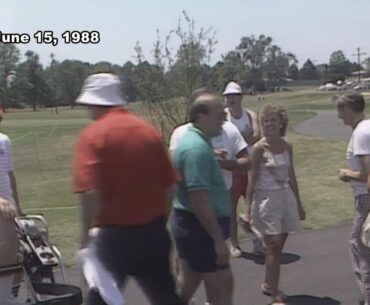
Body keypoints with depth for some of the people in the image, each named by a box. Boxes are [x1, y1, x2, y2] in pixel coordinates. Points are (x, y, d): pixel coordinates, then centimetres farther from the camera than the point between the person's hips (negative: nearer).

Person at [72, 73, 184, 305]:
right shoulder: (149, 131, 5)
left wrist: (86, 235, -10)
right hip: (153, 230, 5)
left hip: (114, 233, -5)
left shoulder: (92, 135, -10)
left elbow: (90, 192, -21)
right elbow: (168, 185, 7)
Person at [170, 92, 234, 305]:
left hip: (190, 225, 10)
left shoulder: (193, 140, 10)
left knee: (188, 282, 19)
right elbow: (199, 199, -28)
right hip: (199, 227, -10)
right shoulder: (197, 148, -23)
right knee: (222, 285, 1)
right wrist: (218, 239, -25)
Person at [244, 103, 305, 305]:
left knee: (278, 246, 12)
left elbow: (291, 177, 14)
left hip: (285, 196, 6)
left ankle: (268, 285, 29)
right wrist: (248, 209, -12)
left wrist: (298, 203, 17)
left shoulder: (287, 147, 6)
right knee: (274, 245, -6)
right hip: (267, 198, -6)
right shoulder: (259, 148, -10)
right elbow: (252, 179, -9)